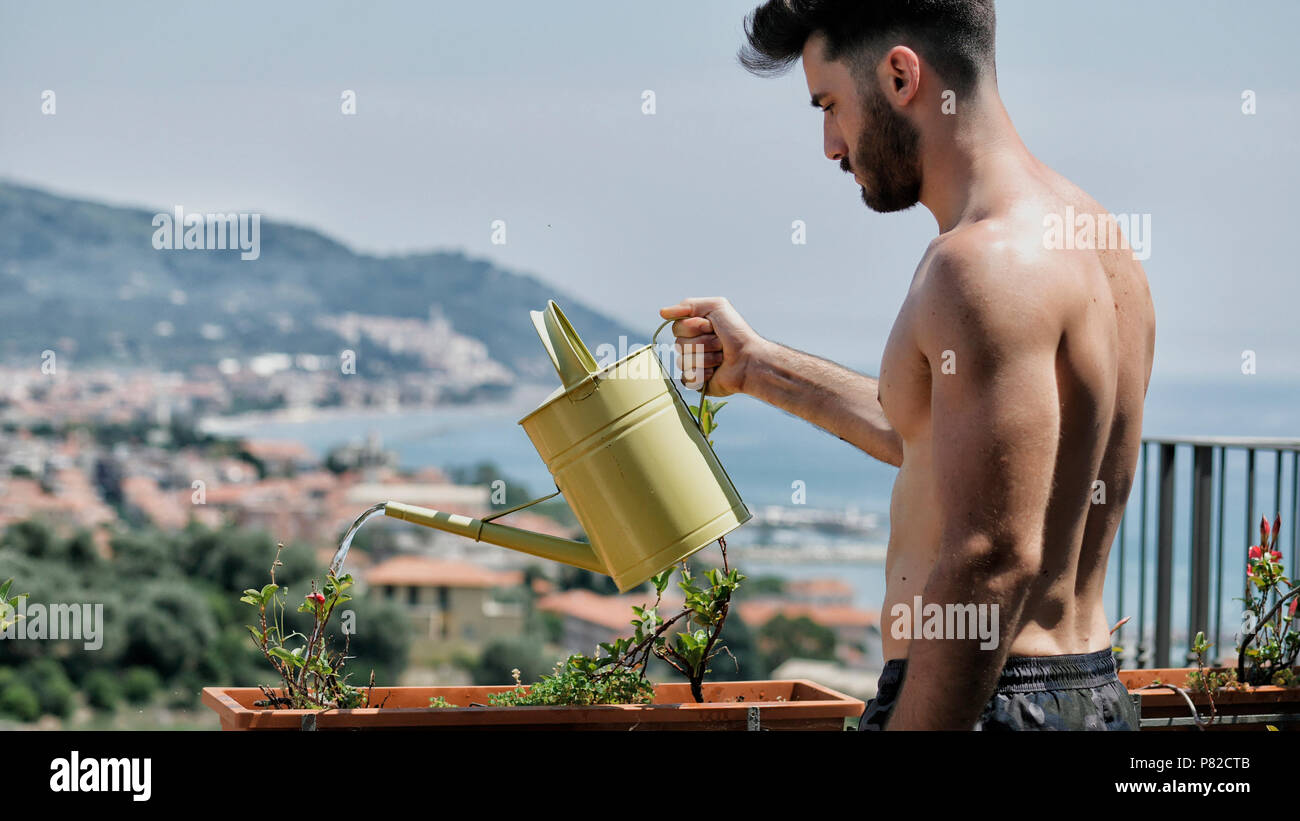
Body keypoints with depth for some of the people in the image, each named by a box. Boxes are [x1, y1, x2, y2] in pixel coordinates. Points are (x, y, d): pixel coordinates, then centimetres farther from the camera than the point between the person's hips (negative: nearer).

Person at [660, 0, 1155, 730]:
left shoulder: (985, 264, -19)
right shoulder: (1099, 246, 12)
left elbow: (993, 562, -25)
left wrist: (908, 726, -23)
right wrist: (760, 367, 33)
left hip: (993, 700, -9)